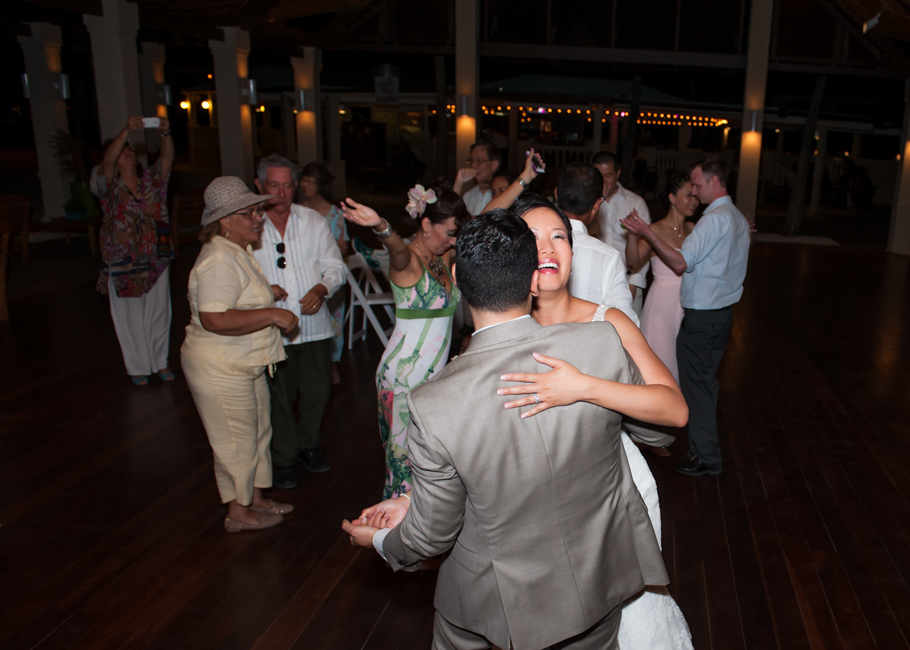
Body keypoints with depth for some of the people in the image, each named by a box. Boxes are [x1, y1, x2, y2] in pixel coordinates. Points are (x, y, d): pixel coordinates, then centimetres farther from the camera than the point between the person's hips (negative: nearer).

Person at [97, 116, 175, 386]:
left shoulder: (151, 181, 4)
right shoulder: (110, 186, -3)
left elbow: (167, 158, -11)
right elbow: (107, 161, -23)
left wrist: (165, 134, -31)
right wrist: (126, 131, -35)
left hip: (156, 260, 3)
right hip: (123, 264, -3)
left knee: (159, 313, 11)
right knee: (130, 318, 7)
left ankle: (160, 361, 27)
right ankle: (138, 367, 21)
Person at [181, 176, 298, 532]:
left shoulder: (238, 252, 10)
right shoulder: (219, 261, -24)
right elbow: (215, 319, -33)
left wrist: (265, 294, 10)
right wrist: (271, 315, -30)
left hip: (244, 365, 11)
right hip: (220, 368, -11)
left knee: (258, 430, 20)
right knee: (237, 439, 4)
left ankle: (256, 497, 37)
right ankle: (238, 512, 22)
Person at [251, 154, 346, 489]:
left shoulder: (314, 221, 5)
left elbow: (335, 266, 4)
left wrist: (322, 288, -16)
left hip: (314, 325, 2)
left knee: (318, 390, 13)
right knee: (279, 398, 8)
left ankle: (309, 445, 39)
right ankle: (284, 459, 29)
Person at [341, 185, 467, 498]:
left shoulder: (442, 258, 9)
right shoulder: (408, 259, -14)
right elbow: (398, 248, -39)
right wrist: (381, 227, -62)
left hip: (434, 374, 8)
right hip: (405, 375, -8)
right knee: (407, 454, -1)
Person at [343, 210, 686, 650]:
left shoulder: (433, 405, -29)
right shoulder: (602, 344, -24)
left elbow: (432, 534, -14)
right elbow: (673, 414, -2)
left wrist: (380, 540, 8)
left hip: (500, 596, -1)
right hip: (598, 580, 2)